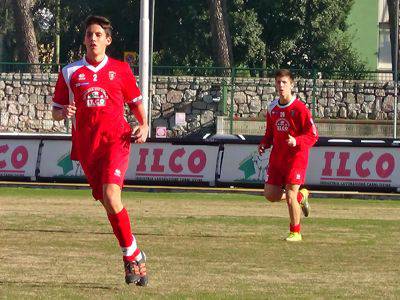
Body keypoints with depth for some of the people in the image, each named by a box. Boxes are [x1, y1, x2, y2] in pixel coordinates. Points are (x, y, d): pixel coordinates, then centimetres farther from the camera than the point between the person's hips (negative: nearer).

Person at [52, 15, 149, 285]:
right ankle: (135, 256, 17)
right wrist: (63, 113, -10)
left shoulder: (120, 70, 8)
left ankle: (131, 255, -9)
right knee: (107, 203, 3)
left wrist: (144, 126, 1)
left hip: (116, 140, -3)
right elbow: (56, 110, 13)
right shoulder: (70, 72, 10)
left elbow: (136, 102, 18)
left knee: (111, 196, -22)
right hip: (86, 146, 3)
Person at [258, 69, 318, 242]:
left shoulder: (299, 108, -13)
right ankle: (301, 196, 29)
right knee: (270, 194, 2)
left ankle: (295, 232, 6)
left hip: (296, 158, -6)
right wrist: (264, 144, 1)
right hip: (276, 158, 6)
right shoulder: (272, 108, 7)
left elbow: (313, 135, -13)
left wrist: (296, 141, -29)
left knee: (290, 196, -12)